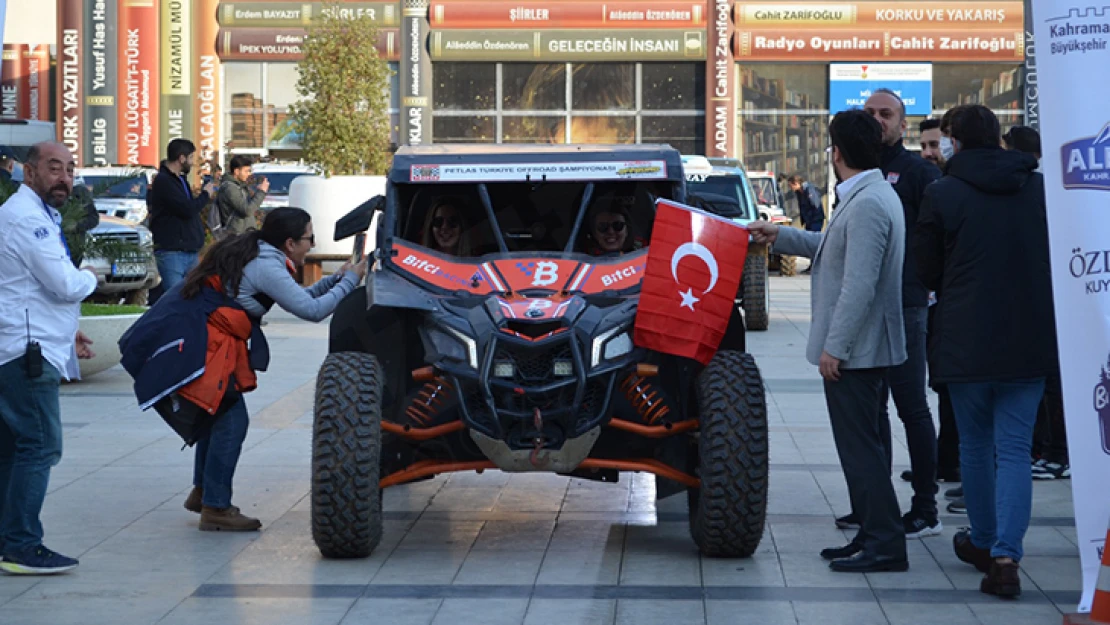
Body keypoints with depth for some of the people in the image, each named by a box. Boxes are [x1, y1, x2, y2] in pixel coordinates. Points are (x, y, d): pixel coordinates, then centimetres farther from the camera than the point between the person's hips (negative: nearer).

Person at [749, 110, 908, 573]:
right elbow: (834, 247, 28)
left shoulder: (868, 205, -21)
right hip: (866, 348, 11)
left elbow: (860, 285, -25)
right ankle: (873, 536, 22)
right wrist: (779, 236, 33)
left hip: (854, 350, -11)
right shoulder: (871, 196, 14)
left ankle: (884, 544, -5)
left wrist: (834, 347, -22)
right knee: (866, 445, 15)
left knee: (861, 447, -7)